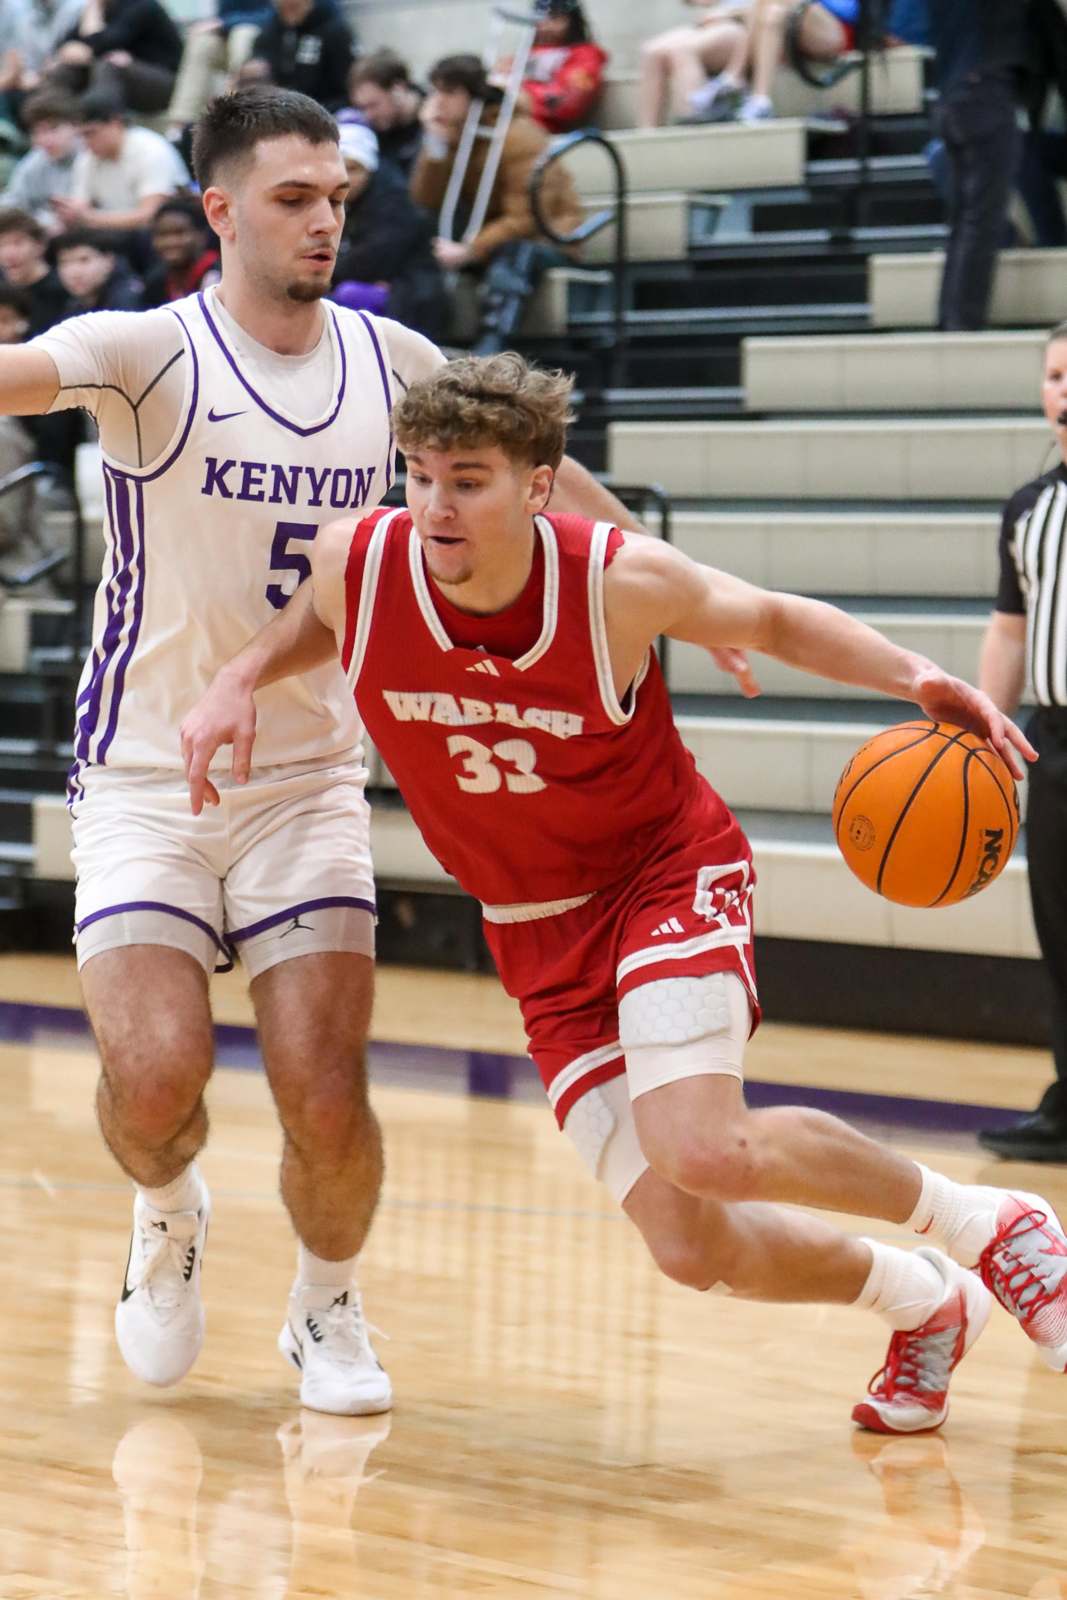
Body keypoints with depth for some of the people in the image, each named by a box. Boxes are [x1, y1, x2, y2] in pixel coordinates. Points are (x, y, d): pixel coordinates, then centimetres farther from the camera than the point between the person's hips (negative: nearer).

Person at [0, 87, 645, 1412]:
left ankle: (327, 1308, 23)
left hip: (310, 783, 3)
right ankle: (168, 1214, 18)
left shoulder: (391, 362, 2)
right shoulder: (153, 353, -11)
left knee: (326, 1103, -8)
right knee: (155, 1077, -19)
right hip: (145, 779, -2)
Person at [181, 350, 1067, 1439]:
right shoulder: (358, 563, -15)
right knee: (690, 1246, -6)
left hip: (670, 872, -4)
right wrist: (239, 680, -8)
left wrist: (913, 678, -17)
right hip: (538, 931, 4)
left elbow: (774, 621, -1)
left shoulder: (623, 582, -22)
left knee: (706, 1154, -30)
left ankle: (974, 1219, -2)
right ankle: (926, 1306, 24)